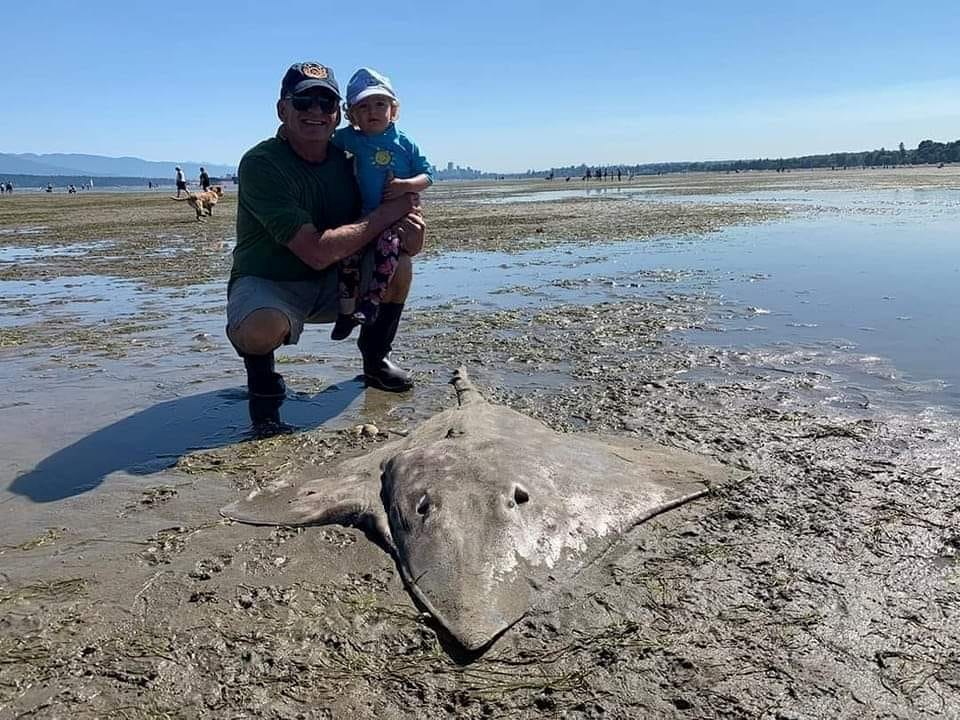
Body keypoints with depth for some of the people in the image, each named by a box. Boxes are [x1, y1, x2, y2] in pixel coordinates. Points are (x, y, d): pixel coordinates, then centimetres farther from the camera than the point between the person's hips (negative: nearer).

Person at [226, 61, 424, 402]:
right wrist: (387, 212, -23)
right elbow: (317, 252, -30)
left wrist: (409, 228, -25)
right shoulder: (260, 164, -21)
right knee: (261, 327, -39)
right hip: (267, 284, -5)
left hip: (332, 285, 6)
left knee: (398, 261, -16)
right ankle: (258, 362, 1)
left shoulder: (346, 159, -2)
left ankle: (375, 359, 7)